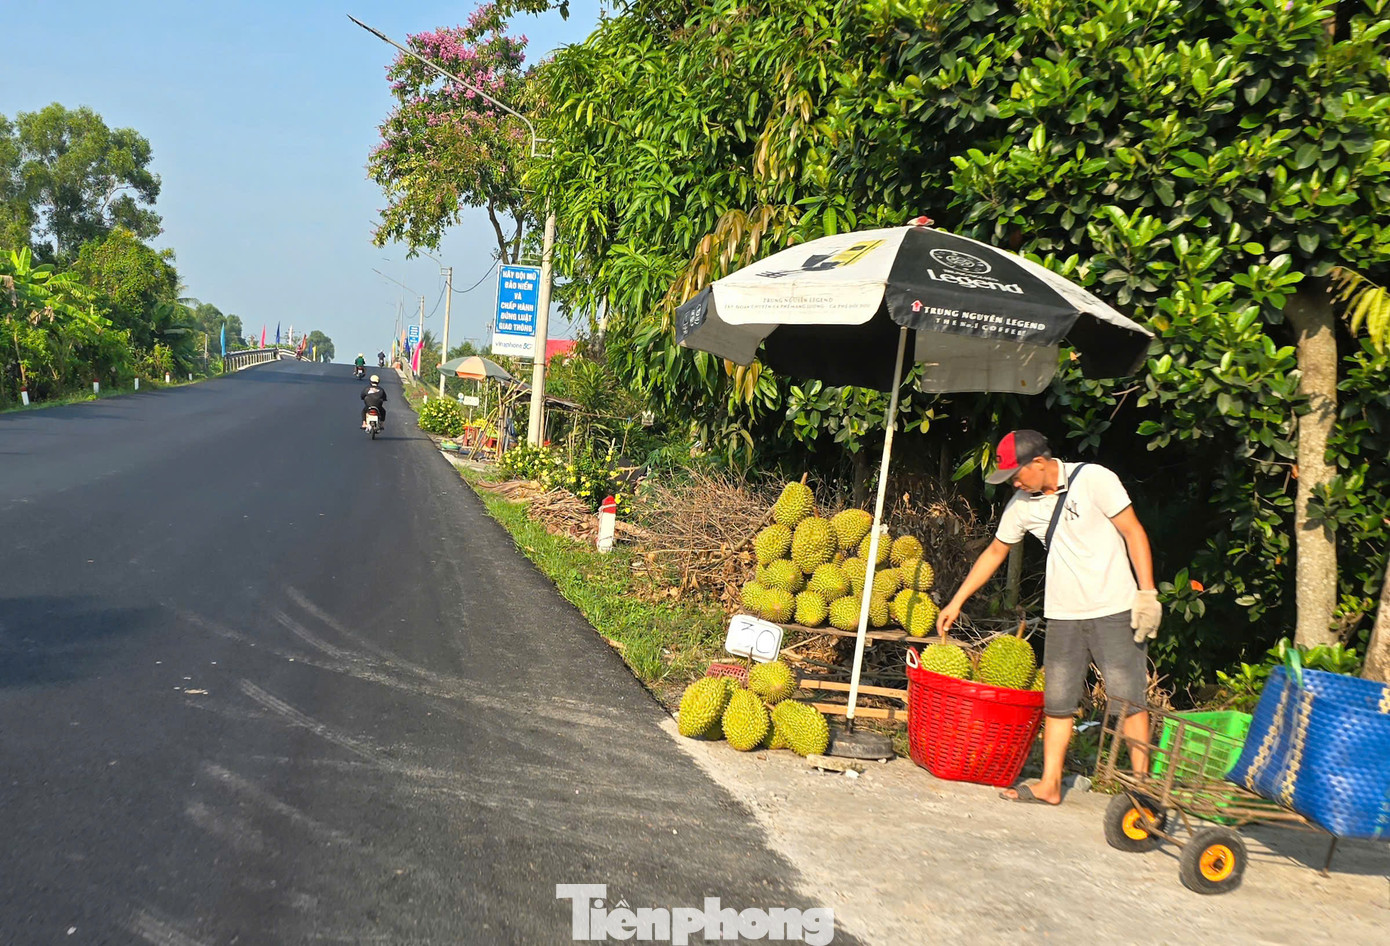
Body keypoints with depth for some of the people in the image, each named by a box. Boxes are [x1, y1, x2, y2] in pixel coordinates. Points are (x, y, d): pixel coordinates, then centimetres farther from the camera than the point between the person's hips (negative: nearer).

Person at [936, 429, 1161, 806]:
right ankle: (1050, 784, 10)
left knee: (1129, 698, -4)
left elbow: (1133, 532, -7)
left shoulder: (1093, 479, -9)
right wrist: (956, 602, 17)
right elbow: (995, 551, 17)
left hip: (1115, 609, -5)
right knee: (1057, 700, 4)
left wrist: (1147, 593, -13)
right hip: (1063, 615, 5)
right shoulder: (1023, 503, 6)